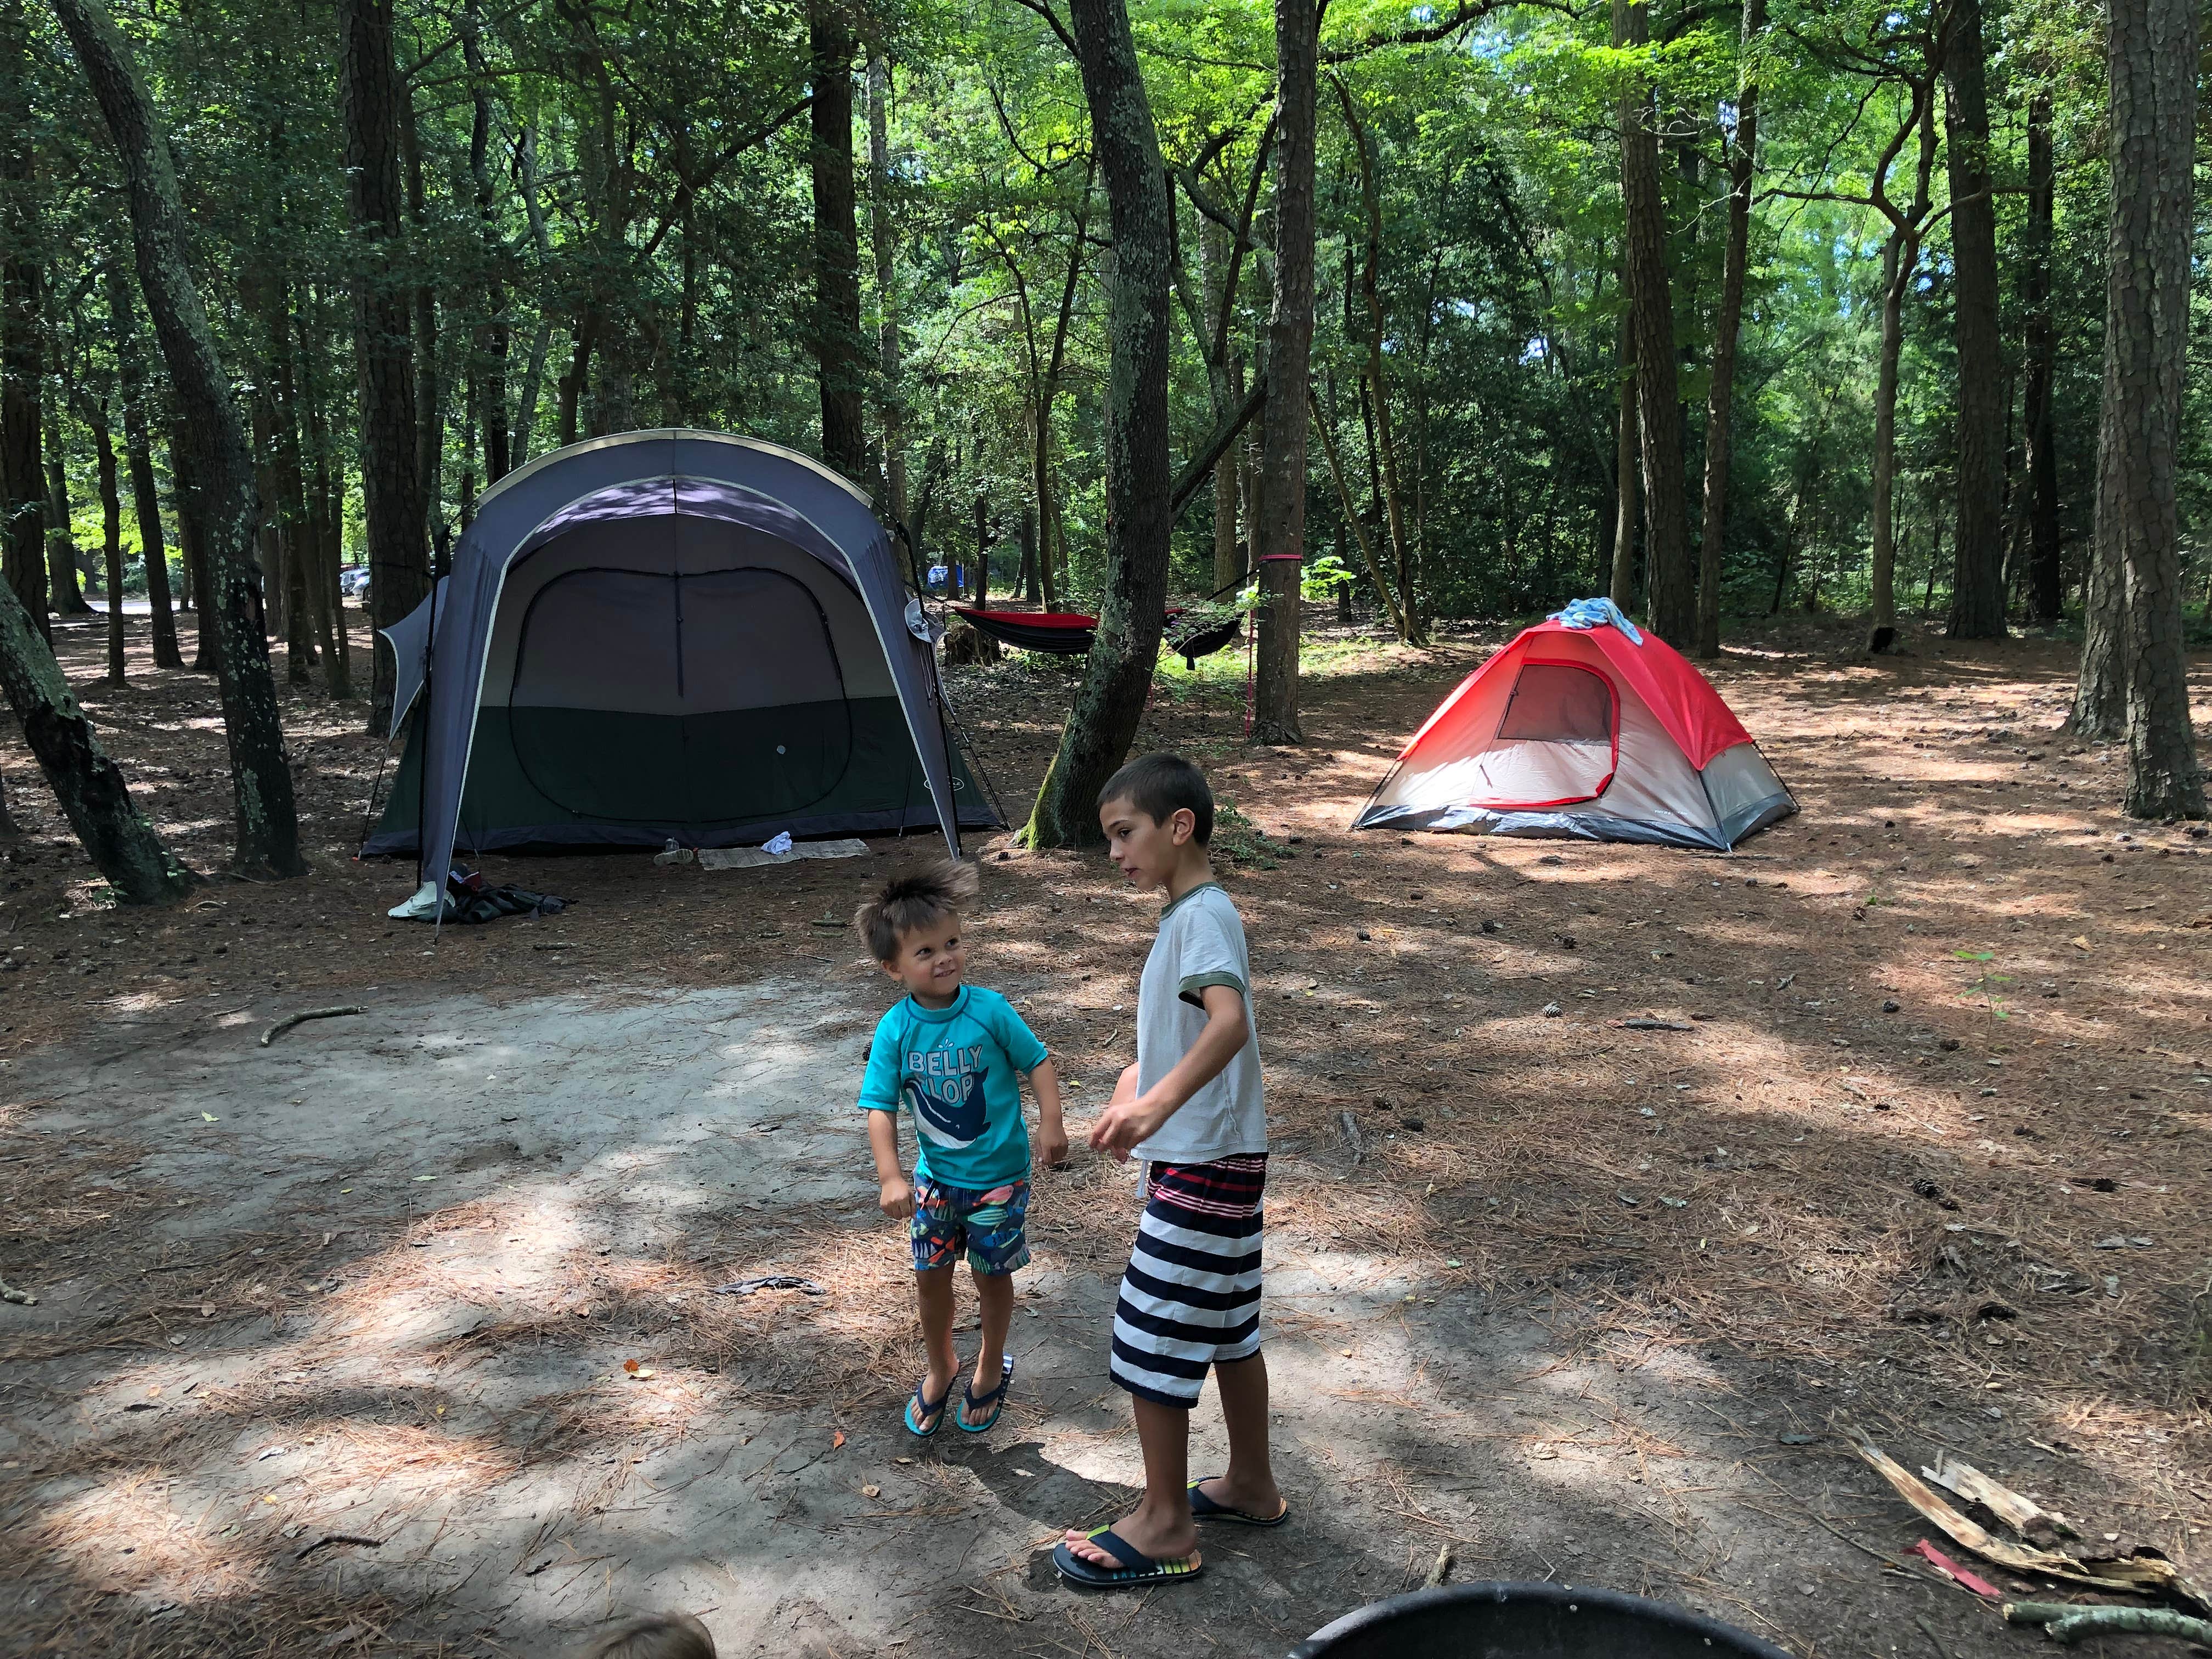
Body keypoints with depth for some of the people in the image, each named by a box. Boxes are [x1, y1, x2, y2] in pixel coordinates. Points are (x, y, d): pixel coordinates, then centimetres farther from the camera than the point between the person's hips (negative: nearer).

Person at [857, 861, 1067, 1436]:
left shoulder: (989, 1010, -17)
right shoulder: (895, 1030, -13)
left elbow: (1037, 1062, -6)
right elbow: (879, 1107, -12)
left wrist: (1050, 1123, -17)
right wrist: (890, 1177, -22)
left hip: (999, 1176, -2)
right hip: (935, 1176, 2)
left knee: (991, 1275, 12)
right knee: (931, 1275, 13)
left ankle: (991, 1367, 38)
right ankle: (940, 1368, 40)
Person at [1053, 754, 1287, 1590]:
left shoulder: (1203, 915, -20)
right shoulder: (1192, 913, 11)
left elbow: (1231, 1020, -38)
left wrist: (1159, 1103, -48)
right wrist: (1142, 1074, 25)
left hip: (1202, 1167, -10)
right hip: (1226, 1157, 10)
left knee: (1149, 1336, 0)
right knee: (1228, 1326, 20)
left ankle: (1165, 1526, 13)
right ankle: (1251, 1485, 35)